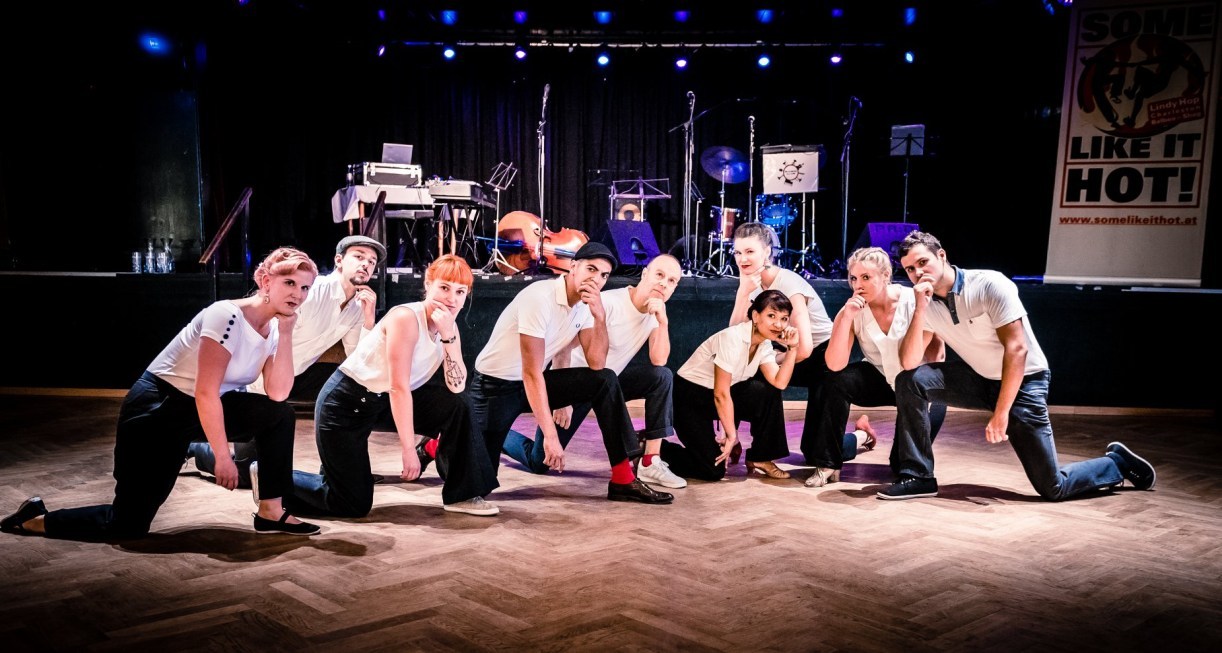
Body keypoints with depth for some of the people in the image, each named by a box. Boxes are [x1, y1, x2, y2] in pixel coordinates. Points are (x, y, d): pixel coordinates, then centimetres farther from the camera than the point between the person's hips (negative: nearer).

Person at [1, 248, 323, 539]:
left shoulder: (274, 328, 0)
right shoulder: (227, 316, -23)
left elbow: (278, 394, -11)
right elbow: (205, 393, -26)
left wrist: (286, 333, -15)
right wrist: (222, 456, -22)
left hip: (199, 410, 8)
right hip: (155, 410, -8)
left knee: (280, 414, -7)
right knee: (127, 526, -5)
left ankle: (271, 512, 1)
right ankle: (36, 519, 18)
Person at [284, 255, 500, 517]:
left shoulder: (448, 326, -1)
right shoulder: (406, 318, -24)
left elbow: (457, 387, -12)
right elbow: (399, 388, -26)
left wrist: (448, 335, -22)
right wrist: (409, 450, -25)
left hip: (384, 403, 8)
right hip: (345, 404, -7)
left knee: (457, 406, -5)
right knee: (354, 505, -4)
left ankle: (462, 494, 5)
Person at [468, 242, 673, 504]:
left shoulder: (585, 305, -3)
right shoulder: (540, 297, -26)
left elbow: (597, 365, -9)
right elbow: (532, 373, -28)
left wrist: (600, 317, -22)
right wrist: (550, 435, -30)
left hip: (532, 382, 7)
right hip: (495, 386, -7)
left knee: (605, 381, -10)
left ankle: (623, 480, -9)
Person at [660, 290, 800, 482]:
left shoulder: (764, 343, -2)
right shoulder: (732, 338, -27)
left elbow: (779, 383, -14)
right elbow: (721, 394, -24)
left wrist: (793, 348, -17)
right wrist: (732, 435, -18)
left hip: (719, 394, 8)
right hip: (689, 397, -8)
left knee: (771, 396, -14)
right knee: (713, 470, -16)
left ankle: (760, 459, 2)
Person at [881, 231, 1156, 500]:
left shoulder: (988, 285, -20)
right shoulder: (927, 305, -5)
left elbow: (1017, 348, -24)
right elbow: (909, 363, -16)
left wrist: (1001, 413, -27)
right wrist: (921, 308, -25)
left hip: (1023, 382, -5)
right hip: (980, 380, 5)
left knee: (1052, 488, -7)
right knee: (909, 381, -19)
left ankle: (1117, 462, 24)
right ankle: (918, 477, -11)